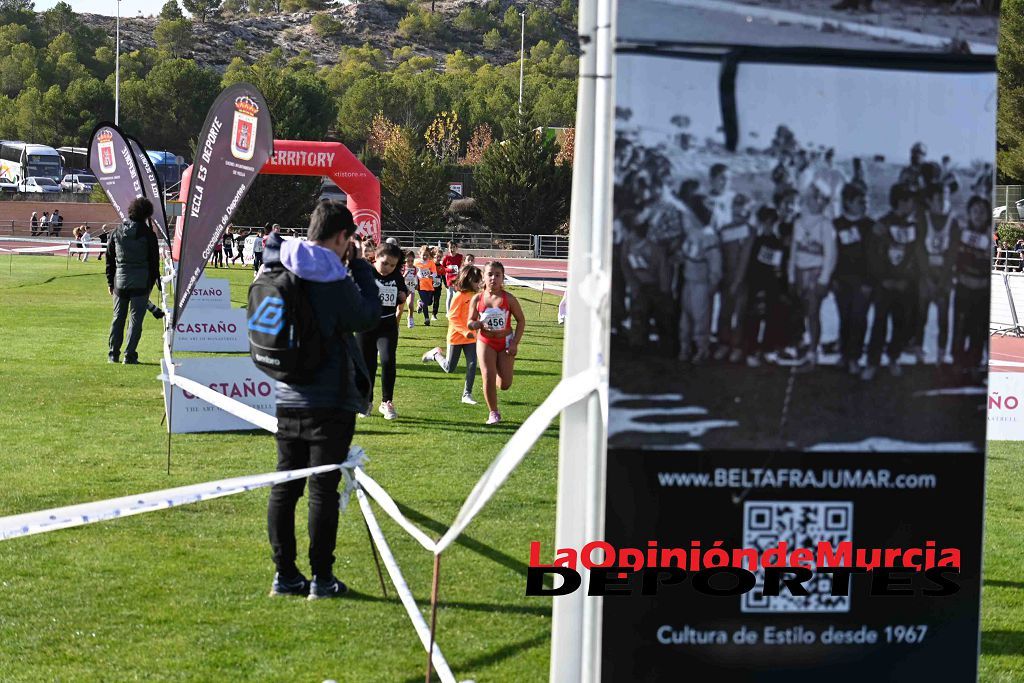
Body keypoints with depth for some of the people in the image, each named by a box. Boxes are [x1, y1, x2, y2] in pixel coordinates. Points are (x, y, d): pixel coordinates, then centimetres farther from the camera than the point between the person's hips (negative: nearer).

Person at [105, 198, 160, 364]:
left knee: (118, 317, 13)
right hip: (141, 282, -4)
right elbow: (154, 259, -4)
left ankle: (113, 354, 15)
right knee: (136, 318, 0)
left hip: (120, 281, 4)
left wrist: (110, 282, 16)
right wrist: (153, 280, 6)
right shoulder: (148, 233, -6)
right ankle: (130, 355, -4)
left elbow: (109, 258, 10)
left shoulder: (116, 232, 7)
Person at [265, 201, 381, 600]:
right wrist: (358, 265, 2)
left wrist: (348, 268, 13)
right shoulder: (333, 280, -16)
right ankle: (321, 579, 4)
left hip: (288, 399, 6)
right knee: (323, 489, 0)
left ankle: (285, 574, 14)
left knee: (284, 487, 10)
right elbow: (368, 317, -5)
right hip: (331, 402, -6)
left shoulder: (280, 270, 3)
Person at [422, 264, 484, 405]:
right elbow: (452, 317, -18)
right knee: (449, 368, 5)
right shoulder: (459, 296, -17)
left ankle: (467, 394, 4)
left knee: (472, 365, -4)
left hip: (471, 337, 5)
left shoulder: (476, 296, 3)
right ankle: (436, 354, 34)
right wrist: (465, 331, -23)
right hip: (456, 336, -5)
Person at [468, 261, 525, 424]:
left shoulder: (508, 299, -8)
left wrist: (515, 343, -9)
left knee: (505, 385, -2)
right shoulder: (477, 299, -4)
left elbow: (521, 320, -1)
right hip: (485, 342, 0)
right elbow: (470, 322, 4)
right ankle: (493, 413, 4)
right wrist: (475, 324, -21)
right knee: (488, 377, -11)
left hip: (505, 342, 0)